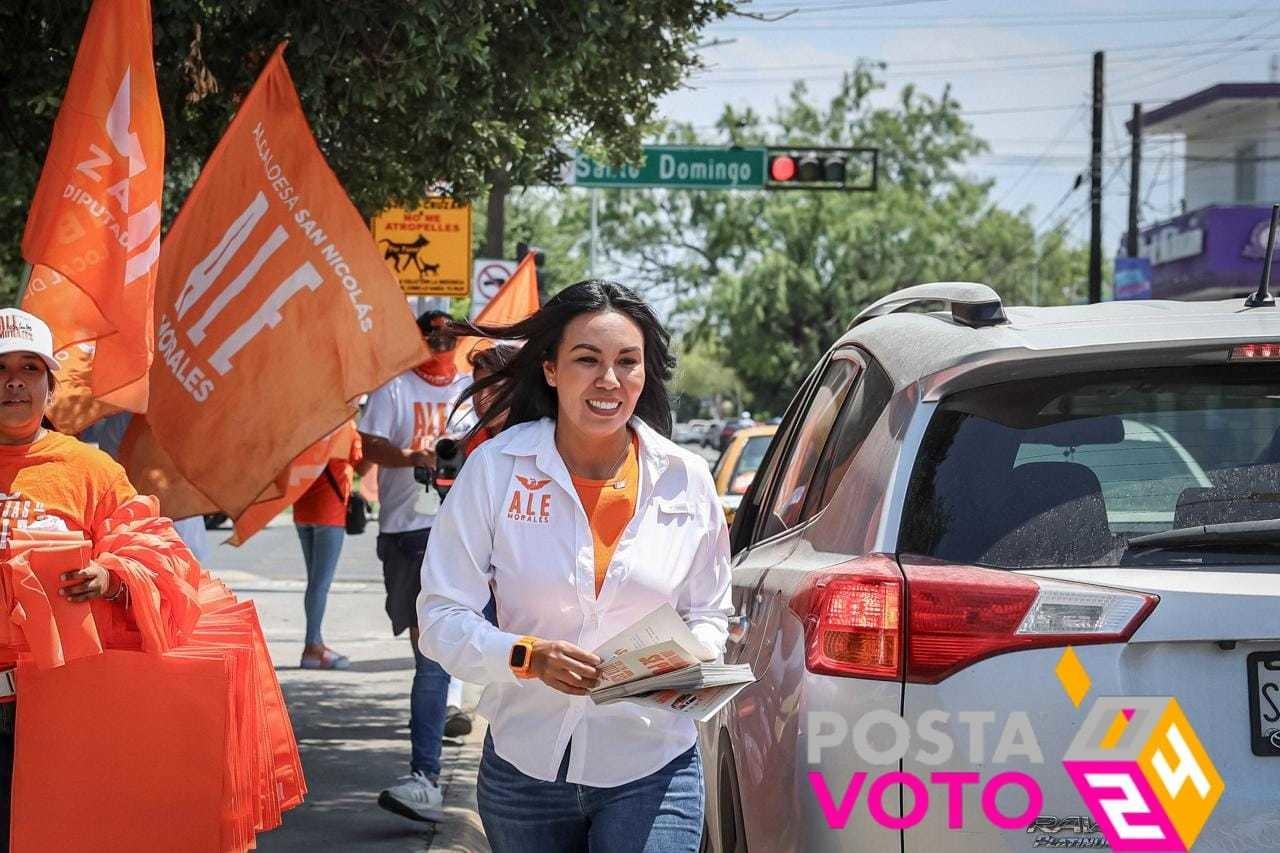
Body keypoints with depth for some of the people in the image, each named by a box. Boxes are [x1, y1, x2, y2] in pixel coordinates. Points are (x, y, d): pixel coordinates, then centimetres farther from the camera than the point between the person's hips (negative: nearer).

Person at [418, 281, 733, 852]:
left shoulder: (686, 480, 1)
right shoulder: (497, 469, -5)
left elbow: (708, 614, 12)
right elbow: (442, 615, -5)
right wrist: (527, 655, -23)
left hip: (650, 771, 0)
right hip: (525, 768, 0)